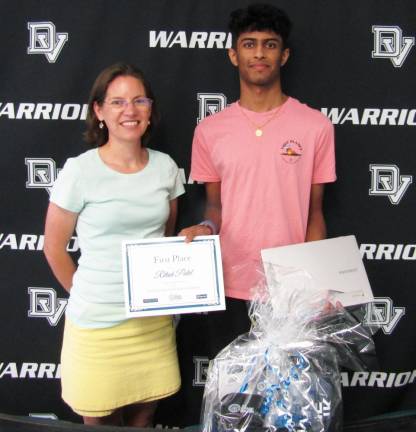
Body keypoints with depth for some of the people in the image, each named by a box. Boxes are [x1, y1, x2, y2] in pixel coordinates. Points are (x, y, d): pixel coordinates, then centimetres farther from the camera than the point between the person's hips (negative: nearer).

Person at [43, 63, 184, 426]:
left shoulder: (165, 166, 1)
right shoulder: (80, 170, -11)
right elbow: (55, 248, -2)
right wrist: (87, 296, 6)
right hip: (98, 323, -3)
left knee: (144, 416, 16)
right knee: (100, 422, 13)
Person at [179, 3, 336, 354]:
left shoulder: (316, 126, -2)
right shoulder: (210, 130, 3)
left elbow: (314, 213, 2)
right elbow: (215, 204, 11)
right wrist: (207, 227, -11)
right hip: (229, 288, 2)